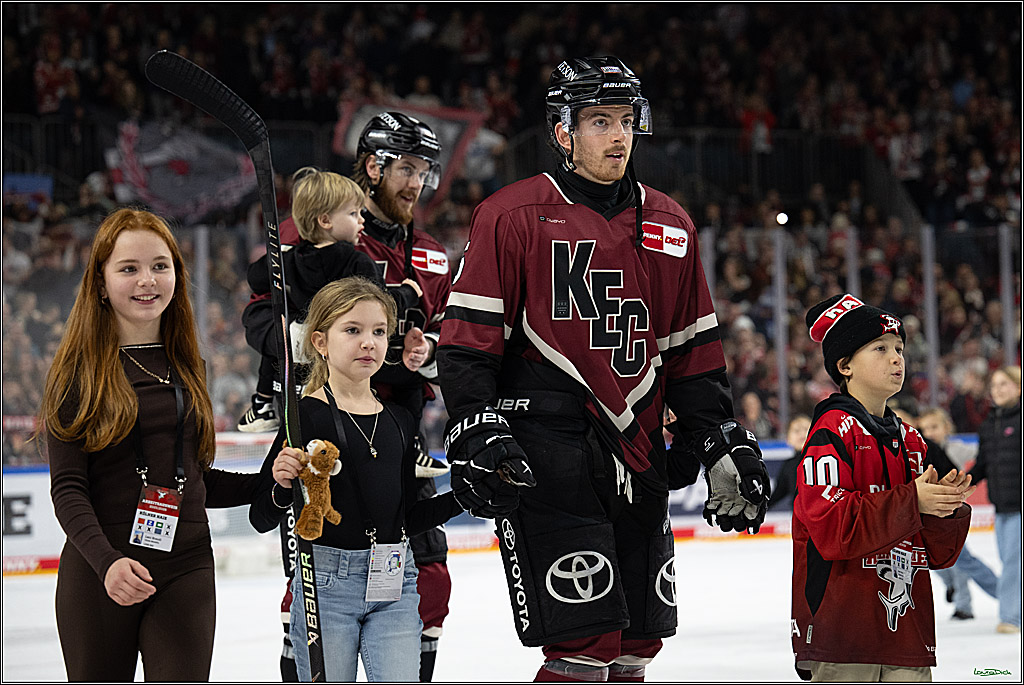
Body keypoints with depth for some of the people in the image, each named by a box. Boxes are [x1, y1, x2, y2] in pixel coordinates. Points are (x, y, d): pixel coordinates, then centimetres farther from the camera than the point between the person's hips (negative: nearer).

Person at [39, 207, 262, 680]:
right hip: (98, 575, -3)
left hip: (186, 570, 3)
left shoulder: (185, 367, 12)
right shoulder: (80, 371, -3)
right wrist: (107, 561, -24)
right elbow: (68, 489, -9)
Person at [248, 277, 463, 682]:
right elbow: (262, 520, -6)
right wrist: (282, 486, -26)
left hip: (395, 583, 4)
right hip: (326, 581, -4)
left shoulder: (399, 420, 11)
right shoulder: (306, 415, -6)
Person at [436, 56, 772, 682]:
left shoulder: (670, 226, 14)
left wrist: (724, 444, 14)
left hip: (636, 453, 6)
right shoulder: (514, 216, -2)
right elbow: (468, 340, -4)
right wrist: (476, 431, -15)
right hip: (545, 455, -6)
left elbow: (693, 349, 20)